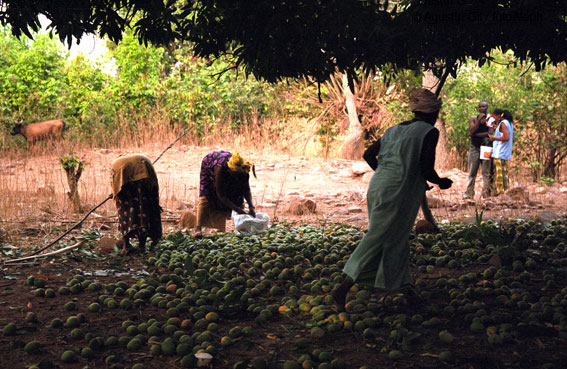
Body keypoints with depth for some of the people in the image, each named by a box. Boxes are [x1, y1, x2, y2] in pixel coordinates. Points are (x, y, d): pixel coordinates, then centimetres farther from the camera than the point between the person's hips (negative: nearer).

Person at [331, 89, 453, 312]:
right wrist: (441, 183, 8)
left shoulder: (395, 130, 16)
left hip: (377, 186, 8)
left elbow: (368, 155, 17)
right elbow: (426, 170, -12)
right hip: (400, 193, -8)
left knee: (397, 236, 23)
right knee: (378, 242, -2)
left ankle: (403, 283, 35)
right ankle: (343, 289, -5)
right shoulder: (430, 132, -4)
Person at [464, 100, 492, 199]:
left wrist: (475, 134, -8)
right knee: (472, 172, 0)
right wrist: (479, 119, -12)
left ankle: (486, 194, -2)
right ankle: (468, 194, 1)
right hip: (474, 148, 1)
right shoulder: (473, 118, 9)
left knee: (486, 172, -3)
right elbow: (471, 131, -6)